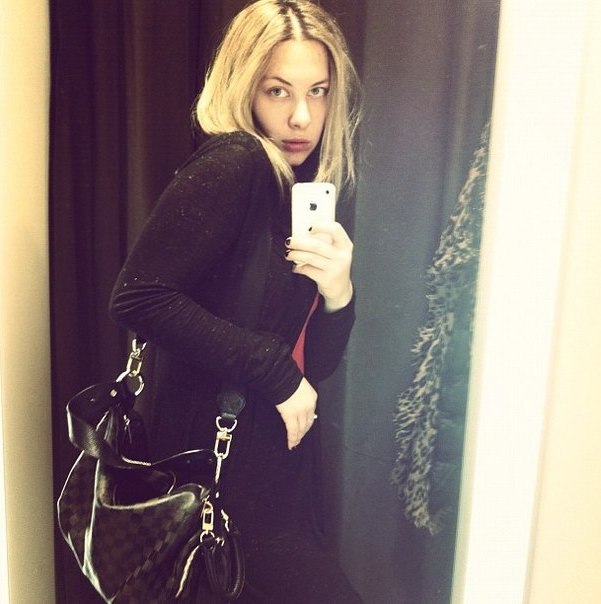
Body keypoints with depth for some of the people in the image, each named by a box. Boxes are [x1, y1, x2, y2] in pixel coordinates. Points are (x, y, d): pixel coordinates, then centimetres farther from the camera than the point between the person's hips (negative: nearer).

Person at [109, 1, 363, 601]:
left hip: (283, 460, 8)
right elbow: (137, 297, -25)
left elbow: (313, 366, 8)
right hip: (225, 460, -8)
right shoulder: (233, 165, -14)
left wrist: (338, 294, -12)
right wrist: (274, 370, -20)